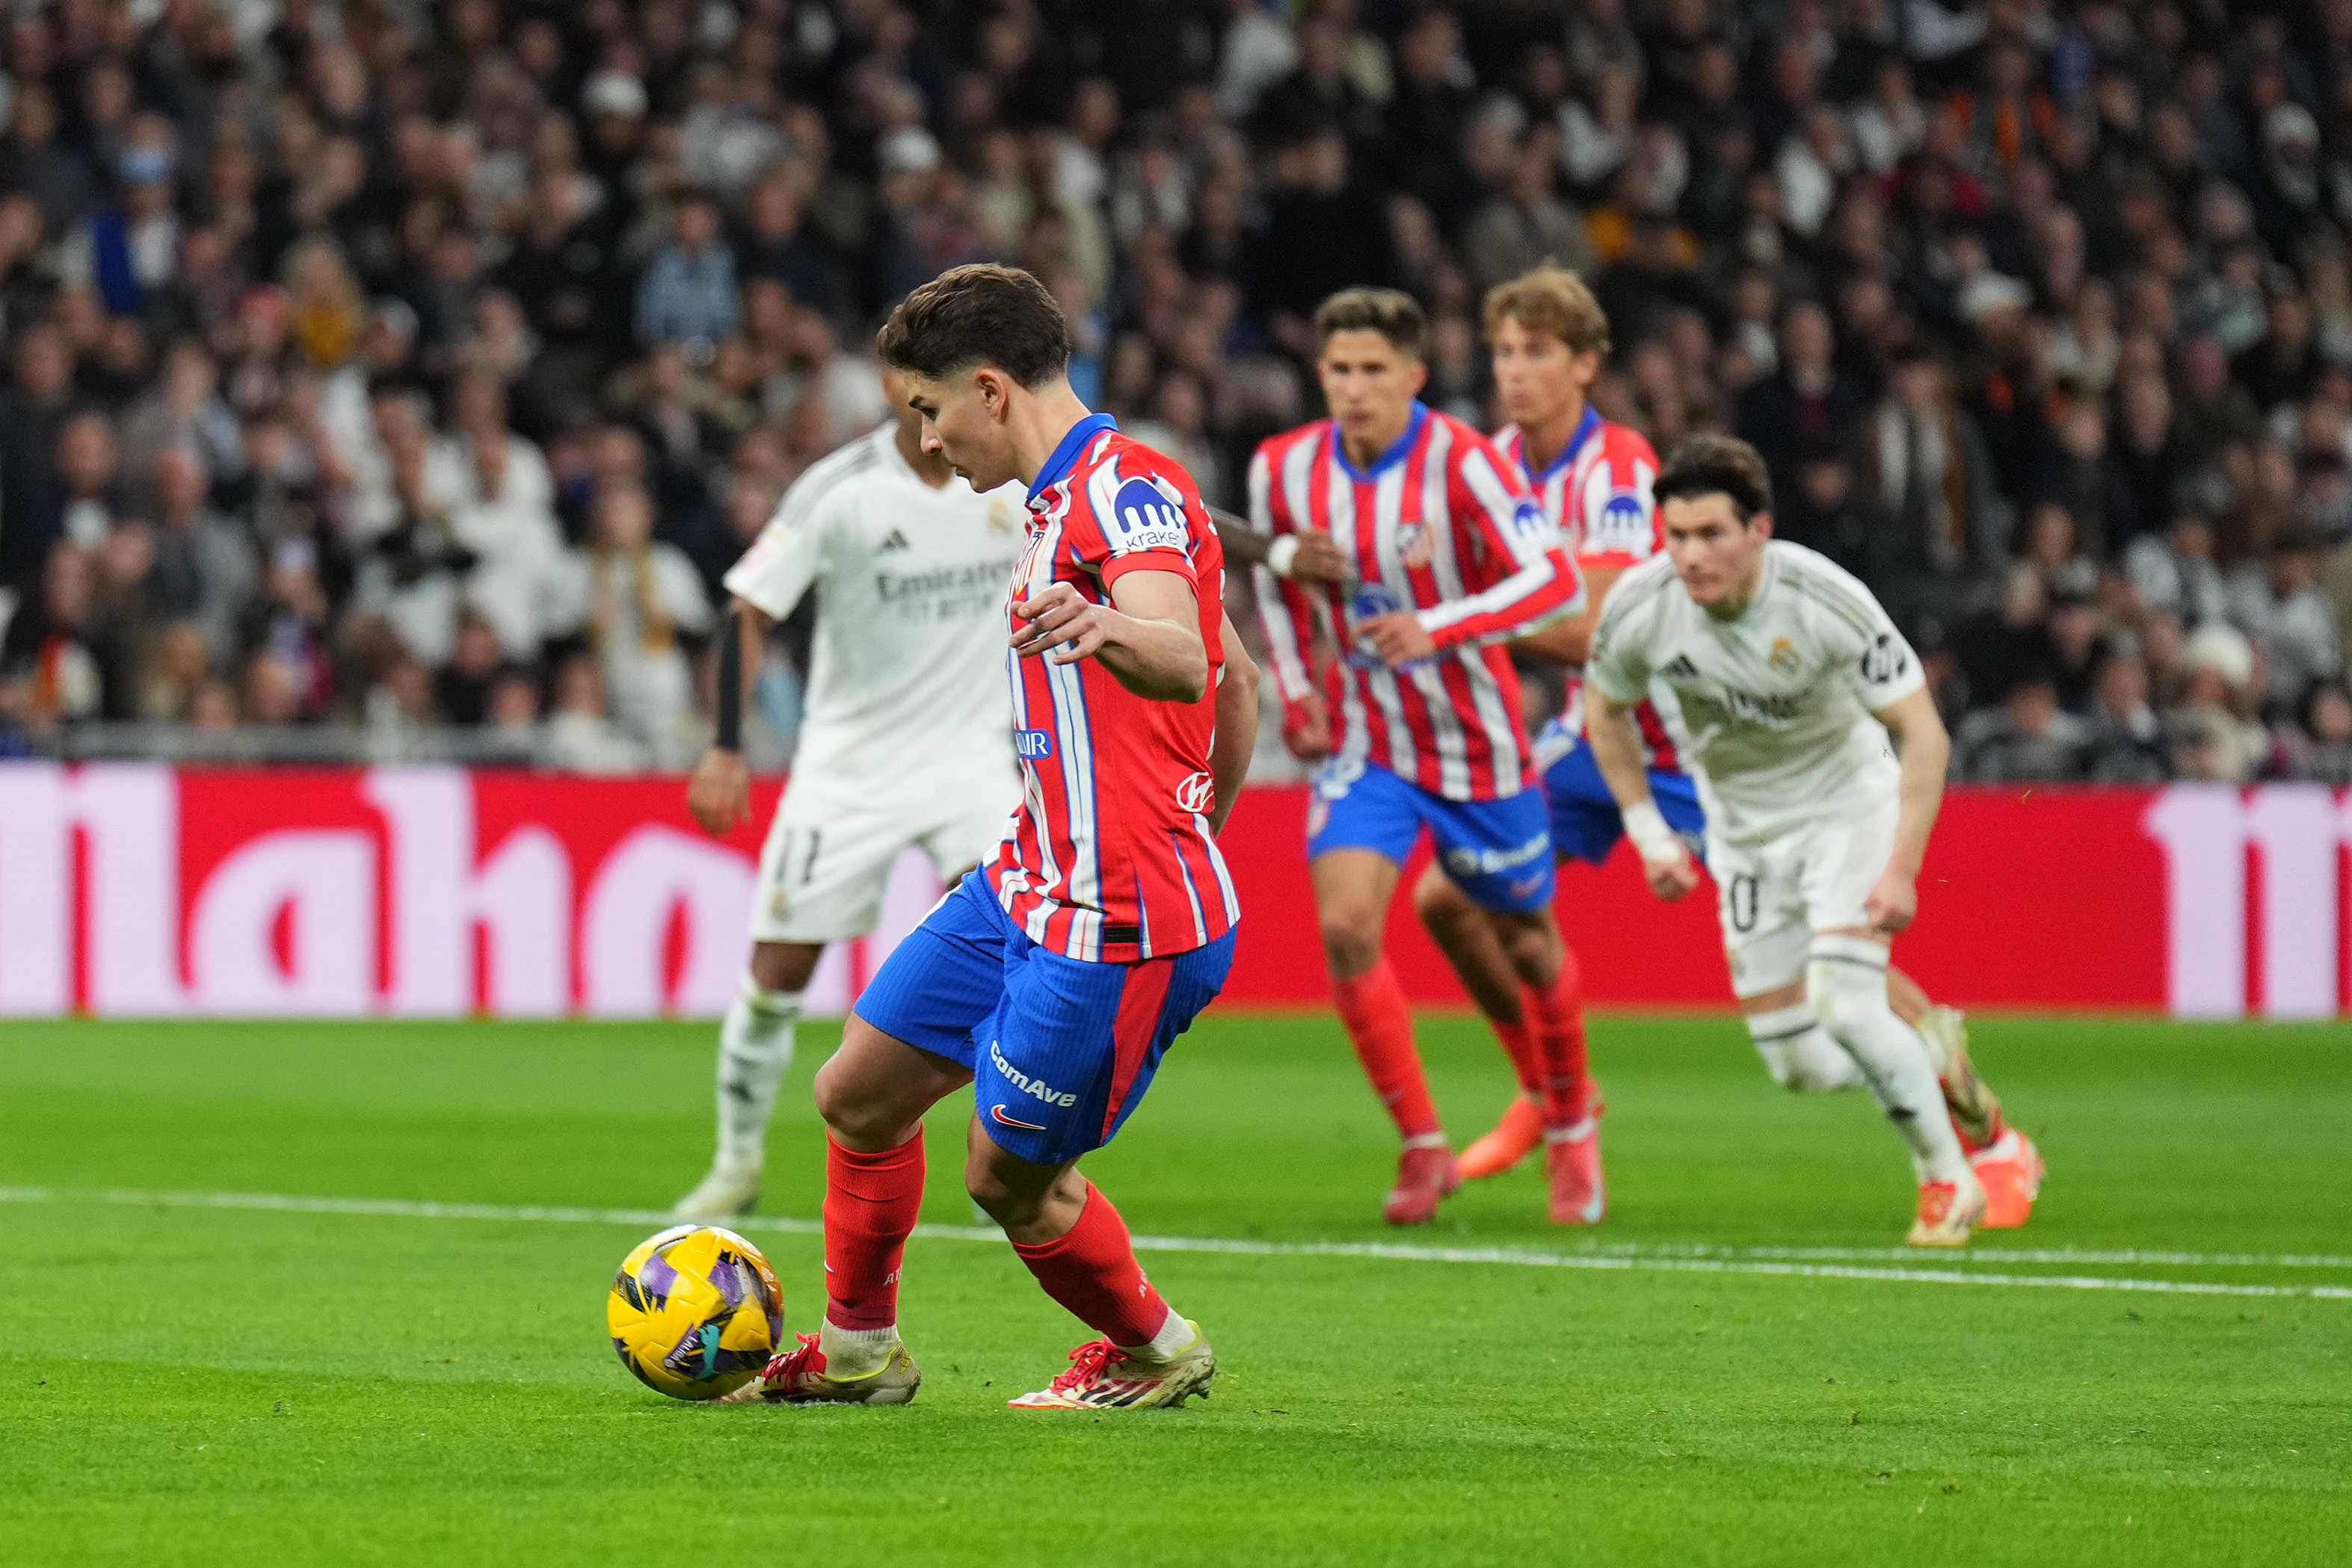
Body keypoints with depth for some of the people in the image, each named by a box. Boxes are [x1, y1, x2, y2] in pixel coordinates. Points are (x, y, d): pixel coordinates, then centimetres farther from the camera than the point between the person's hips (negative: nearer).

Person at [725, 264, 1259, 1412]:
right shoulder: (1064, 499, 15)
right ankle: (857, 1351, 31)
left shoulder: (1127, 491, -18)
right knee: (857, 1098, 13)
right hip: (1024, 888, 10)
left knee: (1008, 1178, 2)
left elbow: (1187, 664, -38)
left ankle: (1155, 1352, 27)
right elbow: (1239, 681, 24)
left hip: (1114, 928, -10)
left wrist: (1109, 630, -60)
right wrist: (1190, 842, 27)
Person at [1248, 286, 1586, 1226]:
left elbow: (1557, 584, -27)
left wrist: (1439, 628, -40)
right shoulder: (1283, 470, -6)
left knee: (1523, 943, 13)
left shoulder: (1460, 463, -20)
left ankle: (1569, 1120, 42)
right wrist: (1295, 694, 4)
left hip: (1476, 744, -2)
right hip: (1364, 745, 3)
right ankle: (1424, 1148, -7)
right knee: (1345, 927, -18)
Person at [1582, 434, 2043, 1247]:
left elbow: (1924, 735, -21)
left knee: (1844, 1003, -23)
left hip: (1848, 801, -4)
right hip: (1745, 827, 4)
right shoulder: (1640, 607, -20)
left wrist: (1901, 871, -27)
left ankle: (1952, 1179, -2)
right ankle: (1935, 1064, 31)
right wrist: (1648, 833, -1)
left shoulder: (1825, 601, -29)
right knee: (1800, 1064, 0)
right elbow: (1605, 709, 3)